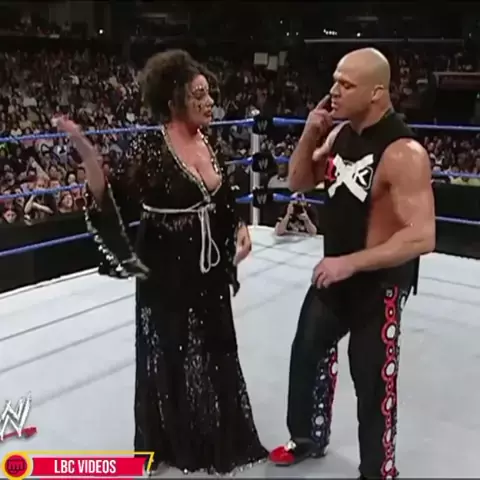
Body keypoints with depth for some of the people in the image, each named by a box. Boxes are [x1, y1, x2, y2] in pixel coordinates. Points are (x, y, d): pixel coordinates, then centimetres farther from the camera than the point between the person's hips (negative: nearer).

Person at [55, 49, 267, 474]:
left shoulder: (208, 145, 2)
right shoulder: (148, 149, -16)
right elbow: (111, 204, -23)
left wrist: (241, 229, -3)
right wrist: (87, 154, -35)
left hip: (210, 275, 6)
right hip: (166, 278, -6)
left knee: (215, 358, 18)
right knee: (169, 361, 10)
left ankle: (219, 439, 40)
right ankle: (170, 443, 34)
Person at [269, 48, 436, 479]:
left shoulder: (403, 153, -26)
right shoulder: (340, 134, -1)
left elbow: (421, 237, -30)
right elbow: (299, 182, 9)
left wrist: (350, 263, -29)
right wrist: (310, 134, -8)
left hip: (379, 284, -8)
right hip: (335, 273, 8)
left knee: (373, 383, 6)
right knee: (308, 353, 22)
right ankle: (309, 438, 47)